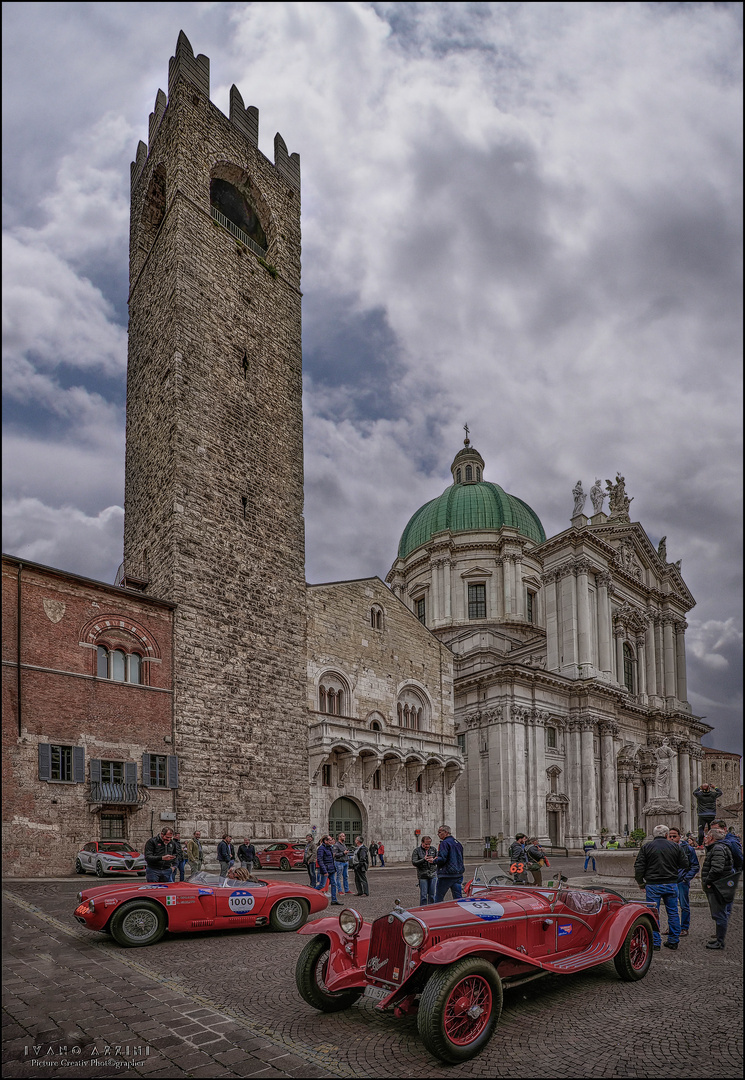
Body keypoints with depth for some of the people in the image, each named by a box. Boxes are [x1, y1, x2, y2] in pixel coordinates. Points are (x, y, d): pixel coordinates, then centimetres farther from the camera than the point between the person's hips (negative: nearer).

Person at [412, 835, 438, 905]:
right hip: (422, 876, -3)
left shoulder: (433, 849, 8)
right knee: (423, 895, -1)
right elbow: (414, 863, -7)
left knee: (432, 894, 7)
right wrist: (424, 860, -20)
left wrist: (433, 860, -15)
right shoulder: (417, 851, -2)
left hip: (433, 875, 3)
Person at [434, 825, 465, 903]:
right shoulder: (457, 843, 15)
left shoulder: (444, 843, -11)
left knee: (438, 899, 2)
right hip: (458, 875, 8)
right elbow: (461, 859, 22)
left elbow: (442, 859, -19)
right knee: (458, 898, 7)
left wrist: (434, 861, -3)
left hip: (446, 875, -8)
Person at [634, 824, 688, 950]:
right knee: (673, 913, 13)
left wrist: (641, 883, 7)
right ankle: (673, 941, 19)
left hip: (653, 885, -2)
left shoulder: (646, 847, -2)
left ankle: (655, 943, 3)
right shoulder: (675, 846, 2)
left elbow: (639, 867, -4)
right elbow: (685, 864, 6)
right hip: (671, 885, 2)